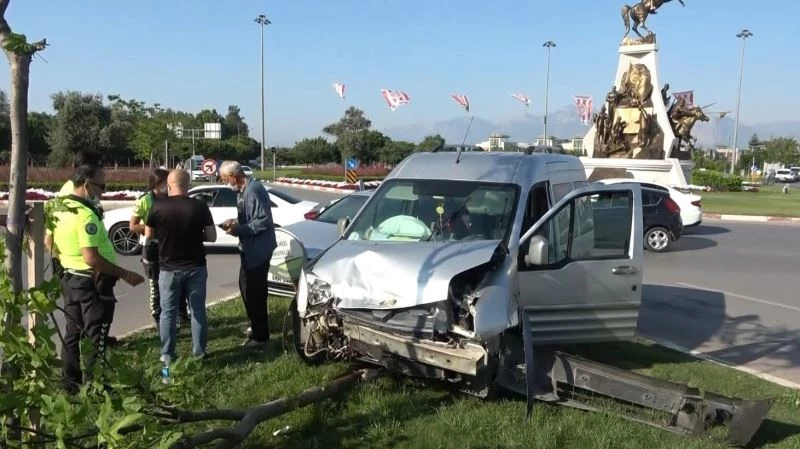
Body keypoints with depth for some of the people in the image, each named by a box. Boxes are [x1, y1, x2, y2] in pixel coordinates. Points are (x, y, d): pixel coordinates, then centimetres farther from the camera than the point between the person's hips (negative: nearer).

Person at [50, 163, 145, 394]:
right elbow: (91, 258, -29)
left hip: (69, 278, 9)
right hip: (92, 282, -9)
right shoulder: (86, 214, -24)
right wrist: (125, 274, -24)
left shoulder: (59, 208, 6)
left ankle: (71, 383, 28)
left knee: (73, 333, 18)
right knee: (95, 339, 2)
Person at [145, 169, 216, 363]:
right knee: (198, 311, 11)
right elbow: (211, 237, -5)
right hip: (196, 267, 0)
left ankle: (167, 355, 16)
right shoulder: (200, 207, -8)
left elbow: (149, 235, 2)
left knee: (168, 312, 11)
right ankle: (199, 352, 17)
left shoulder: (158, 206, -8)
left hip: (169, 268, 0)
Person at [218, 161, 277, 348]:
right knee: (250, 290, 21)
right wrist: (236, 222, 4)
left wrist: (238, 229, -21)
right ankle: (258, 327, 37)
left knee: (253, 293, -1)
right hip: (252, 249, 10)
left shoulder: (253, 191, -23)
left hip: (257, 250, -10)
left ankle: (260, 336, 11)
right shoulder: (245, 189, 9)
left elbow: (263, 221, -26)